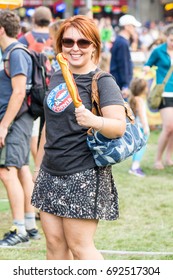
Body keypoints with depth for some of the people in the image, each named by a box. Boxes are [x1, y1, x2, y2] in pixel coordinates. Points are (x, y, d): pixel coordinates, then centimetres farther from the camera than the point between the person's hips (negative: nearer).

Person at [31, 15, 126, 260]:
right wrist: (39, 164, 25)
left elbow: (119, 126, -20)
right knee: (54, 243, 8)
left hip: (84, 177, -7)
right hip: (51, 174, 7)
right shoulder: (57, 77, 12)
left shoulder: (103, 82, -9)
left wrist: (94, 121, -39)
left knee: (79, 245, -6)